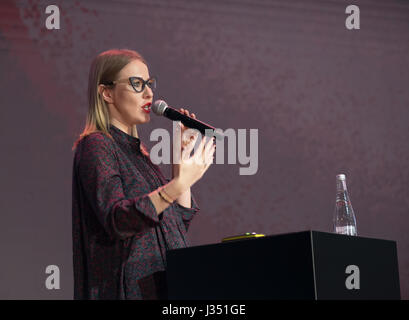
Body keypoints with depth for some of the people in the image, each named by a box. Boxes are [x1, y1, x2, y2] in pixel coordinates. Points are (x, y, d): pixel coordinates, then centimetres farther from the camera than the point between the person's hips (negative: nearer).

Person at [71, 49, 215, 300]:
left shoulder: (138, 150, 15)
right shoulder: (95, 145, -9)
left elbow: (180, 221, 13)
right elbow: (116, 219, -24)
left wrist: (181, 158, 5)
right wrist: (177, 185, -34)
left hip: (162, 286, 8)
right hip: (128, 287, -8)